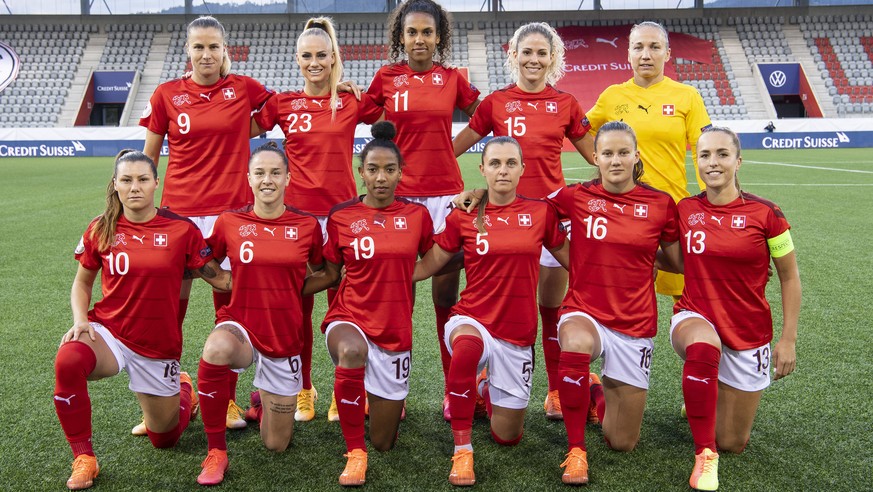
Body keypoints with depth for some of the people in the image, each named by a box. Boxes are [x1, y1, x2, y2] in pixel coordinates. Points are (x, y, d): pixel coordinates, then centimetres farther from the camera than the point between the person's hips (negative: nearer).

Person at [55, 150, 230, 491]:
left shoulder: (181, 229, -8)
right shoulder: (101, 229, -3)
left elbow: (217, 277, -2)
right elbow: (82, 283, 10)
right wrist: (80, 320, -8)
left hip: (158, 345, 0)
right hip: (108, 332, 1)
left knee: (165, 439, 11)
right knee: (68, 360, -35)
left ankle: (183, 390, 47)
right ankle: (83, 459, -13)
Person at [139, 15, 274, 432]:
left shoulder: (243, 88, 4)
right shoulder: (166, 95, 4)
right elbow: (148, 158, 9)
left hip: (231, 209, 0)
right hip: (179, 210, 0)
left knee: (230, 304, 6)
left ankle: (227, 401, 18)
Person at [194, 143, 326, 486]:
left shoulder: (307, 225, -5)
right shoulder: (229, 222, -6)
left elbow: (324, 271, 11)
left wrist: (292, 290, 1)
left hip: (285, 338, 1)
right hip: (240, 326, -1)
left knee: (276, 445, 8)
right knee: (216, 349, -40)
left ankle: (264, 398, 45)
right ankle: (216, 452, -18)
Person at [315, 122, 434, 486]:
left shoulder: (417, 215, 0)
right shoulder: (340, 217, -2)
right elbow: (330, 275, 7)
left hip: (396, 330, 2)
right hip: (349, 318, -1)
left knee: (384, 444, 10)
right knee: (352, 350, -42)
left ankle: (391, 399, 47)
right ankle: (355, 453, -21)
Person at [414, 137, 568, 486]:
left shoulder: (541, 213, 0)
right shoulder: (463, 216, -3)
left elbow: (572, 259, 12)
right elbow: (429, 264, 4)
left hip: (518, 335, 2)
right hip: (472, 321, -2)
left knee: (507, 437, 10)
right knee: (467, 347, -41)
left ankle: (488, 389, 44)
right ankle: (462, 450, -22)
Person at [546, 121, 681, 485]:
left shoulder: (660, 204, -3)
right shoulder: (576, 197, -4)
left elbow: (680, 262, 9)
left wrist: (639, 252, 0)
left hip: (635, 325, 1)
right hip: (584, 312, -1)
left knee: (623, 444, 7)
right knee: (575, 342, -41)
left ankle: (599, 391, 42)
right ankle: (575, 451, -20)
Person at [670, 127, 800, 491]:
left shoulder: (765, 214, -10)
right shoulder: (683, 211, -4)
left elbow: (790, 278, -1)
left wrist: (788, 339, -3)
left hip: (749, 335, 0)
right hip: (695, 319, 0)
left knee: (733, 444, 10)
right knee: (703, 347, -41)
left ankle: (707, 394, 44)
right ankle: (705, 455, -24)